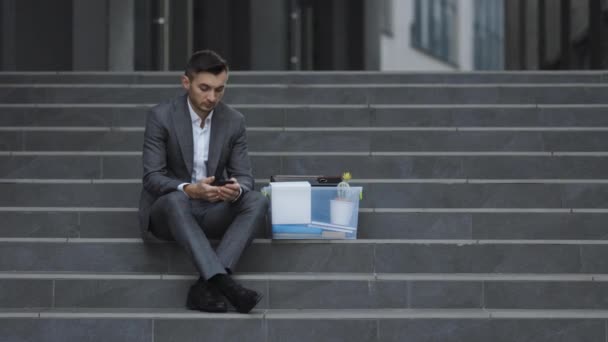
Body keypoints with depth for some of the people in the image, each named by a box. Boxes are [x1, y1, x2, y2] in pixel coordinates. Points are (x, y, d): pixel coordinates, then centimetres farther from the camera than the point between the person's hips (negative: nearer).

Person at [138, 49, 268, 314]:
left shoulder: (234, 121, -1)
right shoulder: (161, 116, -11)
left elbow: (244, 175, -1)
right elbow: (152, 178, -16)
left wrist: (236, 189, -28)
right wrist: (188, 189, -36)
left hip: (212, 211, 3)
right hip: (167, 211, -3)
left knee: (257, 202, -25)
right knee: (176, 200, -38)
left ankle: (206, 285, -35)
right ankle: (223, 283, -48)